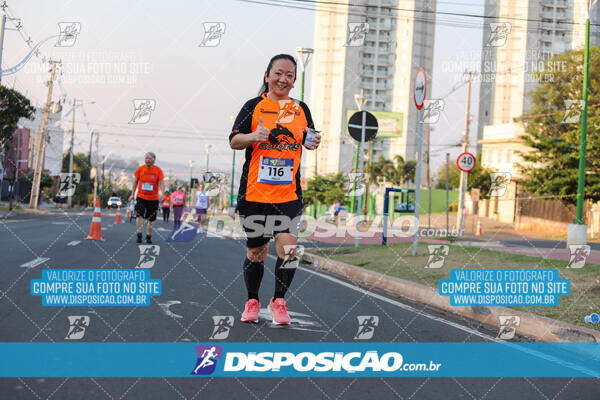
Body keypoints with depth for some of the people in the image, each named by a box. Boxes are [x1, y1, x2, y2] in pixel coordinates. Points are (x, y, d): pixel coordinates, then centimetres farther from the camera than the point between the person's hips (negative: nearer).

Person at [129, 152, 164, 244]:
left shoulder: (158, 170, -4)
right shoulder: (140, 169, 1)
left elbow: (161, 183, -11)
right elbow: (136, 182, 11)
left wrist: (161, 192, -29)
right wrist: (132, 194, 9)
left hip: (153, 198, 0)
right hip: (141, 197, 0)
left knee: (151, 219, 7)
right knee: (139, 215, -14)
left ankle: (148, 236, 20)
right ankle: (139, 235, -9)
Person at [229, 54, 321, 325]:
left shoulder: (301, 109, 10)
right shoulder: (254, 106, 2)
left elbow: (307, 141, 22)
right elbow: (233, 141, 2)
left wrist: (313, 143, -1)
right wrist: (253, 137, -18)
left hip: (289, 193, 1)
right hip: (254, 191, -1)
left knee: (288, 247, -13)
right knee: (256, 251, 8)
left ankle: (278, 301, 8)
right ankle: (252, 301, 28)